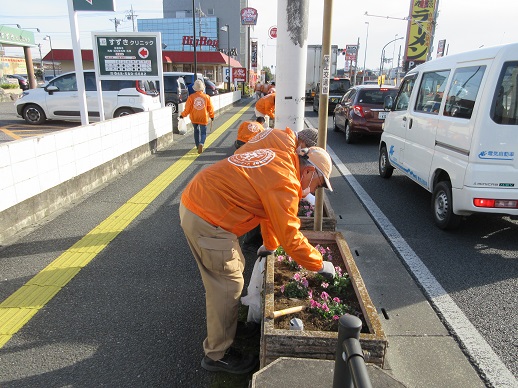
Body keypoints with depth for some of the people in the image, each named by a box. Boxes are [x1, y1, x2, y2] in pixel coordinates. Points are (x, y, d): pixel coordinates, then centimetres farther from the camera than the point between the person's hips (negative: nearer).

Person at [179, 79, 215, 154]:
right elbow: (210, 108, -1)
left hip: (194, 118, 2)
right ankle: (201, 144, -21)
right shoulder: (206, 97, -8)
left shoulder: (191, 97, -9)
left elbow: (187, 108, -7)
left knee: (196, 131, 21)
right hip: (203, 118, -2)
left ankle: (198, 146, 26)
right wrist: (212, 116, 15)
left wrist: (183, 115, 8)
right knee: (203, 132, 5)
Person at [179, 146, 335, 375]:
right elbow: (291, 237, -17)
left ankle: (228, 319, 44)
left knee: (233, 268, 23)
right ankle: (217, 355, 19)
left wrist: (270, 245, 32)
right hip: (205, 220, -10)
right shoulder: (285, 182, -19)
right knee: (228, 285, 2)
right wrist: (320, 265, -3)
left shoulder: (280, 159, 11)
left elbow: (270, 211, 23)